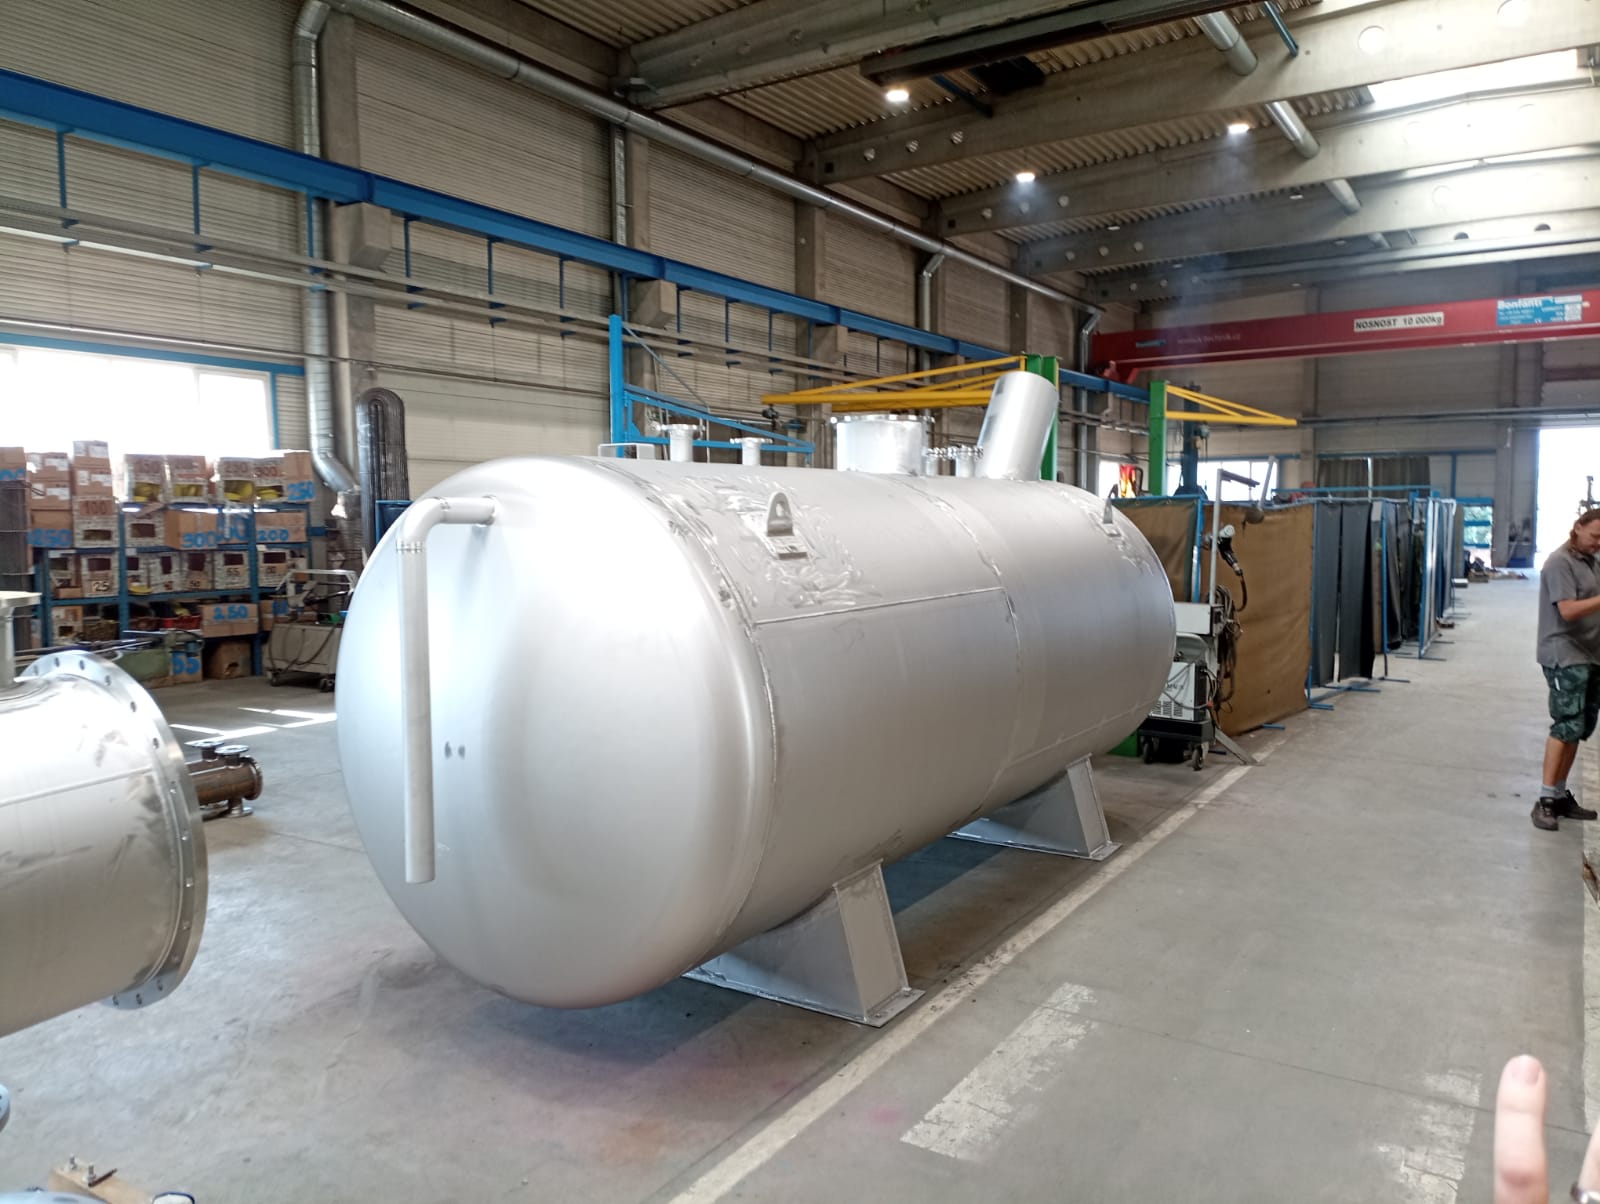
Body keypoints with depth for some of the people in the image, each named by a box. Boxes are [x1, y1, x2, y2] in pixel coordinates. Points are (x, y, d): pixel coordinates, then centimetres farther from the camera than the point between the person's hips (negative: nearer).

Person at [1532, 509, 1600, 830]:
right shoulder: (1560, 563, -11)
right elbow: (1568, 610, -18)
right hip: (1565, 657, -8)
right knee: (1566, 727, -11)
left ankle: (1560, 795, 16)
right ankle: (1545, 800, -7)